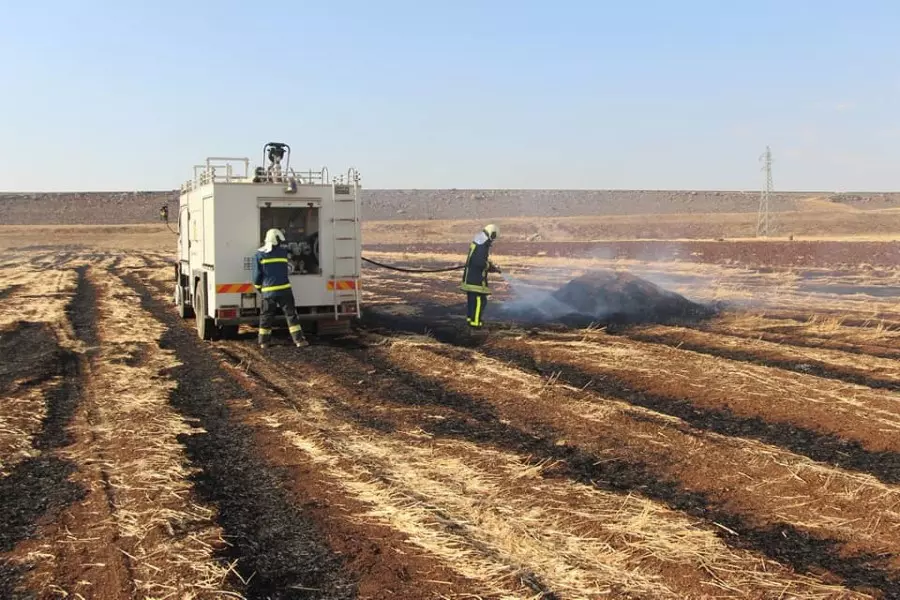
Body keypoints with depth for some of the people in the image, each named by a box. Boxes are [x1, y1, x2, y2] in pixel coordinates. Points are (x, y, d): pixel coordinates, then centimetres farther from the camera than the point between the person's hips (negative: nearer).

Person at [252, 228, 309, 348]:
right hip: (284, 289, -1)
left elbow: (257, 274, 1)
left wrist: (258, 287, 15)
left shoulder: (259, 255, 1)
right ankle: (299, 339, -2)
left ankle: (263, 341, 16)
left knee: (266, 316, 12)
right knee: (291, 314, 2)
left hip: (268, 292, 1)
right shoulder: (283, 252, 4)